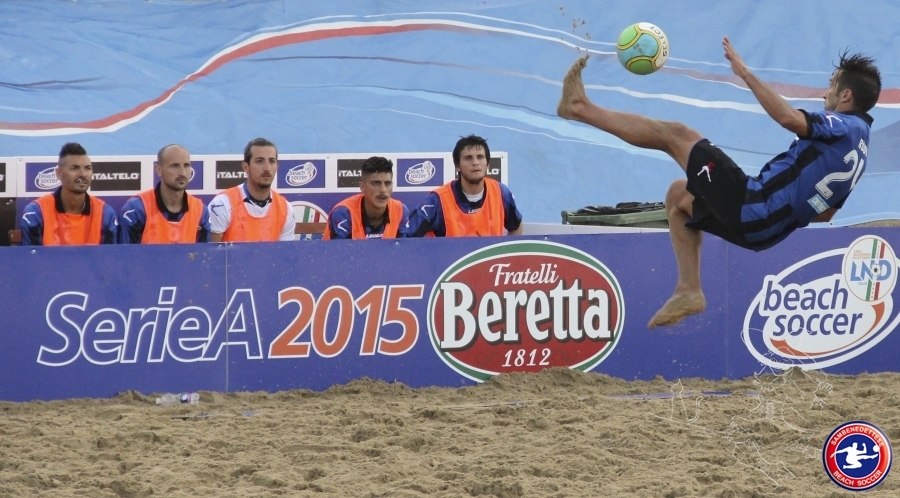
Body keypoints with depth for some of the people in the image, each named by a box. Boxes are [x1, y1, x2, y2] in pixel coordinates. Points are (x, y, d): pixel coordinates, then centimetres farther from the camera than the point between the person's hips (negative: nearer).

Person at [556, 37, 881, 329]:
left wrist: (744, 72, -25)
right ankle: (688, 291, 18)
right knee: (679, 195, 29)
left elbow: (790, 119, -30)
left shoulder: (847, 126, -10)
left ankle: (581, 109, 4)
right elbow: (825, 213, 25)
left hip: (752, 205, -9)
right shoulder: (858, 147, 18)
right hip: (766, 230, 9)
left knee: (676, 135, -2)